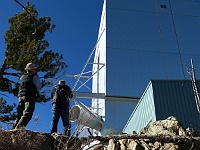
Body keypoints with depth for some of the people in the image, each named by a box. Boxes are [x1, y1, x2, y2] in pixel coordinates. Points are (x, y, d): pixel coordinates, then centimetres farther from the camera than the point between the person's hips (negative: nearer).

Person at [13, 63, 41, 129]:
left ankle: (14, 127, -1)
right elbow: (39, 87, 4)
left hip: (21, 96, 6)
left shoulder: (22, 76, 17)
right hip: (30, 97, -6)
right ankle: (20, 126, -29)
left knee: (19, 114, 9)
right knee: (27, 113, -14)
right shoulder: (34, 76, 1)